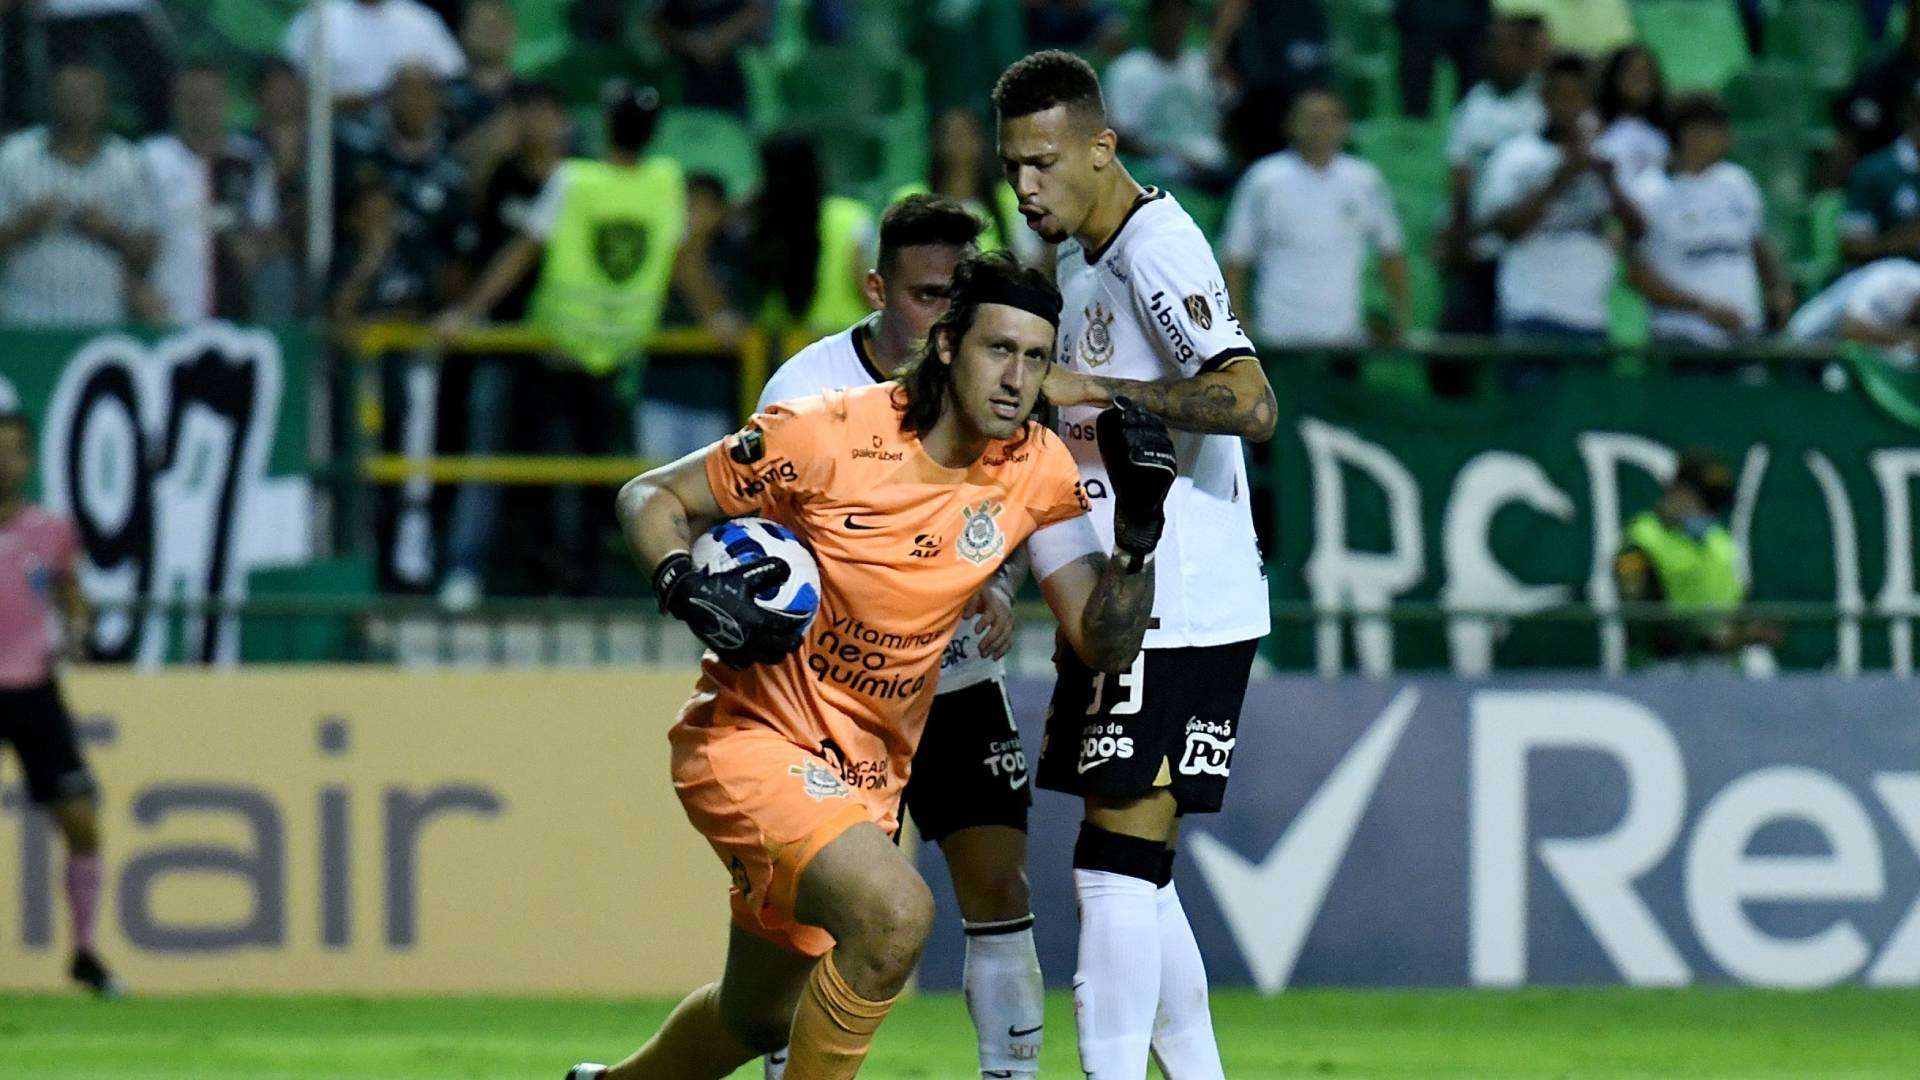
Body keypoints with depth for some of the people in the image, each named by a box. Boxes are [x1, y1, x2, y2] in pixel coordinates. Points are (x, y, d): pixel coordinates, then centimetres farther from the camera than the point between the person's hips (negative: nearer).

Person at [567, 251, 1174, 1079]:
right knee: (894, 911, -32)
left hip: (866, 773, 6)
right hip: (751, 737, -6)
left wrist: (1139, 529, -20)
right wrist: (684, 587, -27)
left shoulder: (1037, 471, -4)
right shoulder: (829, 435, -18)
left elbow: (1102, 644, -4)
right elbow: (651, 497, -7)